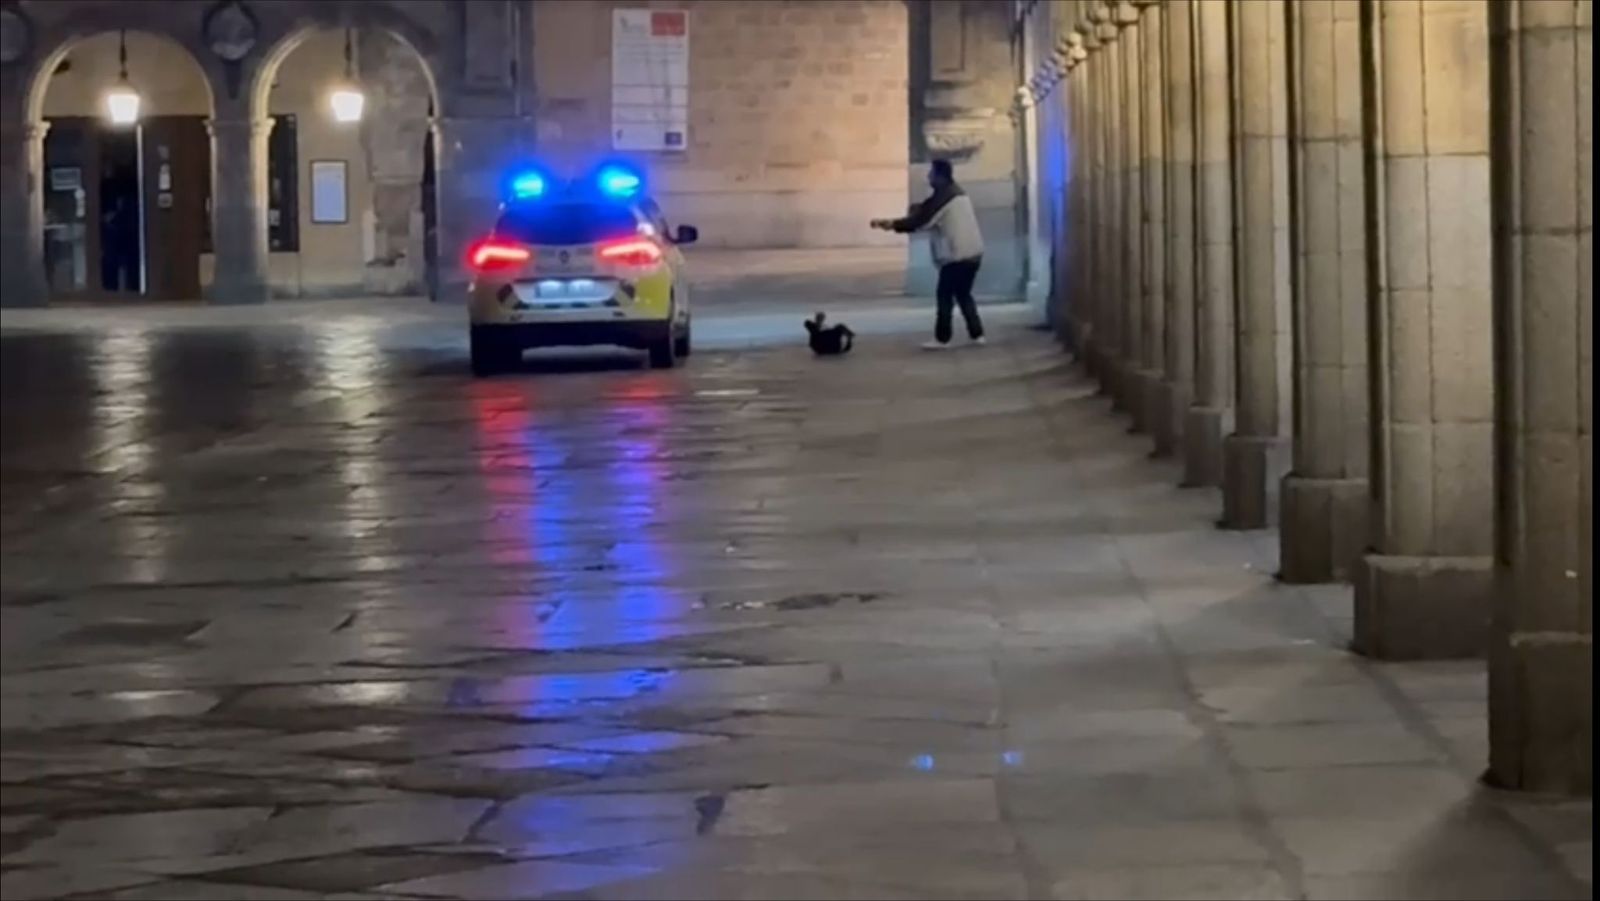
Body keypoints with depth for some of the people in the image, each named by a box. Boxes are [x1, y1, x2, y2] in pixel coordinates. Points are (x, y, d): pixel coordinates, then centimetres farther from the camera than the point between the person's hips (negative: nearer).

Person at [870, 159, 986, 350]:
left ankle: (942, 338, 0)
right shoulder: (958, 193, 19)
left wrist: (892, 224, -9)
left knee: (945, 295, -2)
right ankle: (976, 334, 14)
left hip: (957, 255, -9)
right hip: (973, 252, 9)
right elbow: (927, 217, 25)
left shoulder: (942, 197, -12)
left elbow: (919, 220, -13)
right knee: (963, 294, 17)